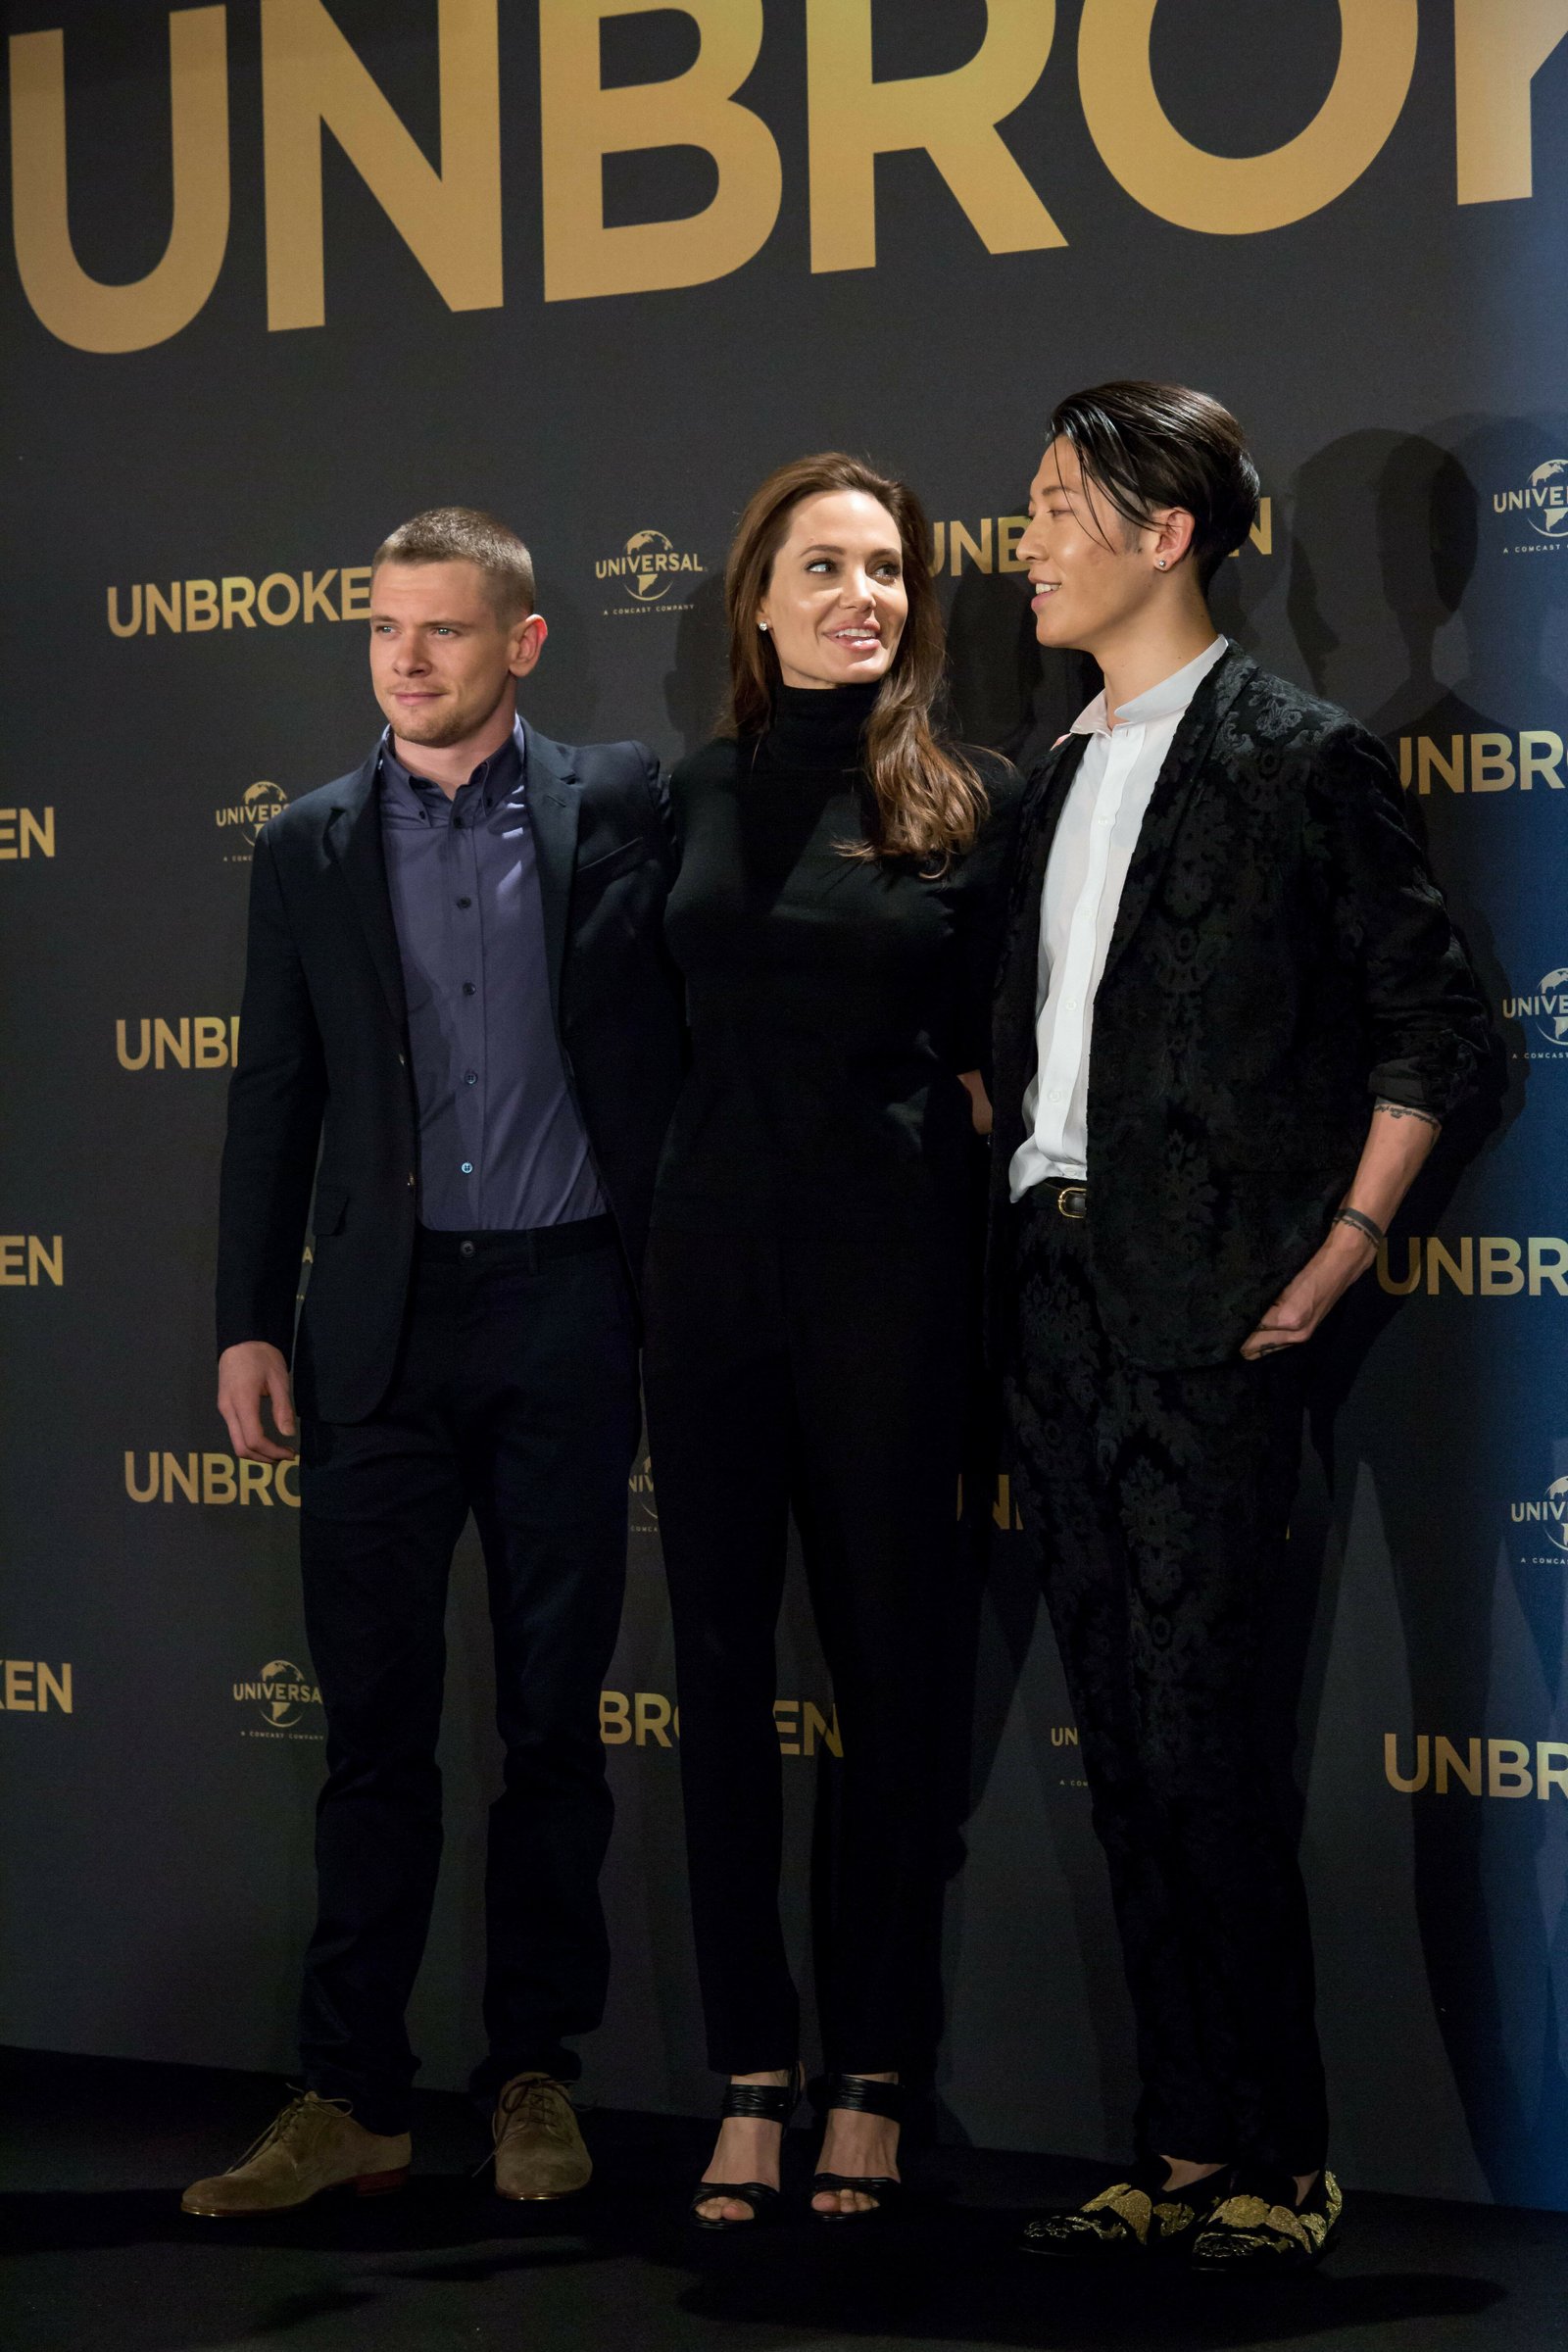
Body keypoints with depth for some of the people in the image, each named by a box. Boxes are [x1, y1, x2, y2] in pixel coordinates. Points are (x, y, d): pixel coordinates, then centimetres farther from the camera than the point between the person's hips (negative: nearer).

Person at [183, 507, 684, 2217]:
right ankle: (348, 2098, 5)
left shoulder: (617, 805, 4)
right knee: (374, 1724, 1)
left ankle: (534, 2077, 17)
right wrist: (247, 1324, 4)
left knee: (555, 1716, 6)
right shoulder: (310, 847, 9)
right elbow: (274, 1100, 9)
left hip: (565, 1308, -1)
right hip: (382, 1321, 1)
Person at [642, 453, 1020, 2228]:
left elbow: (998, 1045, 5)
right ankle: (751, 2080, 11)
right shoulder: (698, 793, 8)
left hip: (889, 1263, -3)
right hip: (712, 1254, 3)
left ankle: (871, 2082, 11)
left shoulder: (969, 799, 0)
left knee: (888, 1666, 3)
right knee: (722, 1666, 4)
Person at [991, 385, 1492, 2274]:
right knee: (1120, 1739, 7)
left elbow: (1436, 1024, -4)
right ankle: (1182, 2152, 14)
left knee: (1193, 1730, -9)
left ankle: (1281, 2163, 1)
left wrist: (1340, 1247, -9)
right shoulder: (1061, 776, 18)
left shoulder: (1296, 758, -4)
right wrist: (1015, 1234, 11)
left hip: (1205, 1307, -7)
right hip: (1053, 1298, 7)